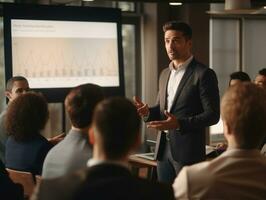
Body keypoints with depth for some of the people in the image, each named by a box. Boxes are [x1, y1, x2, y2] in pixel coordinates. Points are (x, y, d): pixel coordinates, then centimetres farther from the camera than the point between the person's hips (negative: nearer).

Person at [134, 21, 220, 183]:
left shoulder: (204, 74, -8)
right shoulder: (165, 74, 14)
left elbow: (212, 115, -12)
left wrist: (179, 124, -23)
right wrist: (148, 112, -1)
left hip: (188, 151, -7)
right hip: (164, 149, 7)